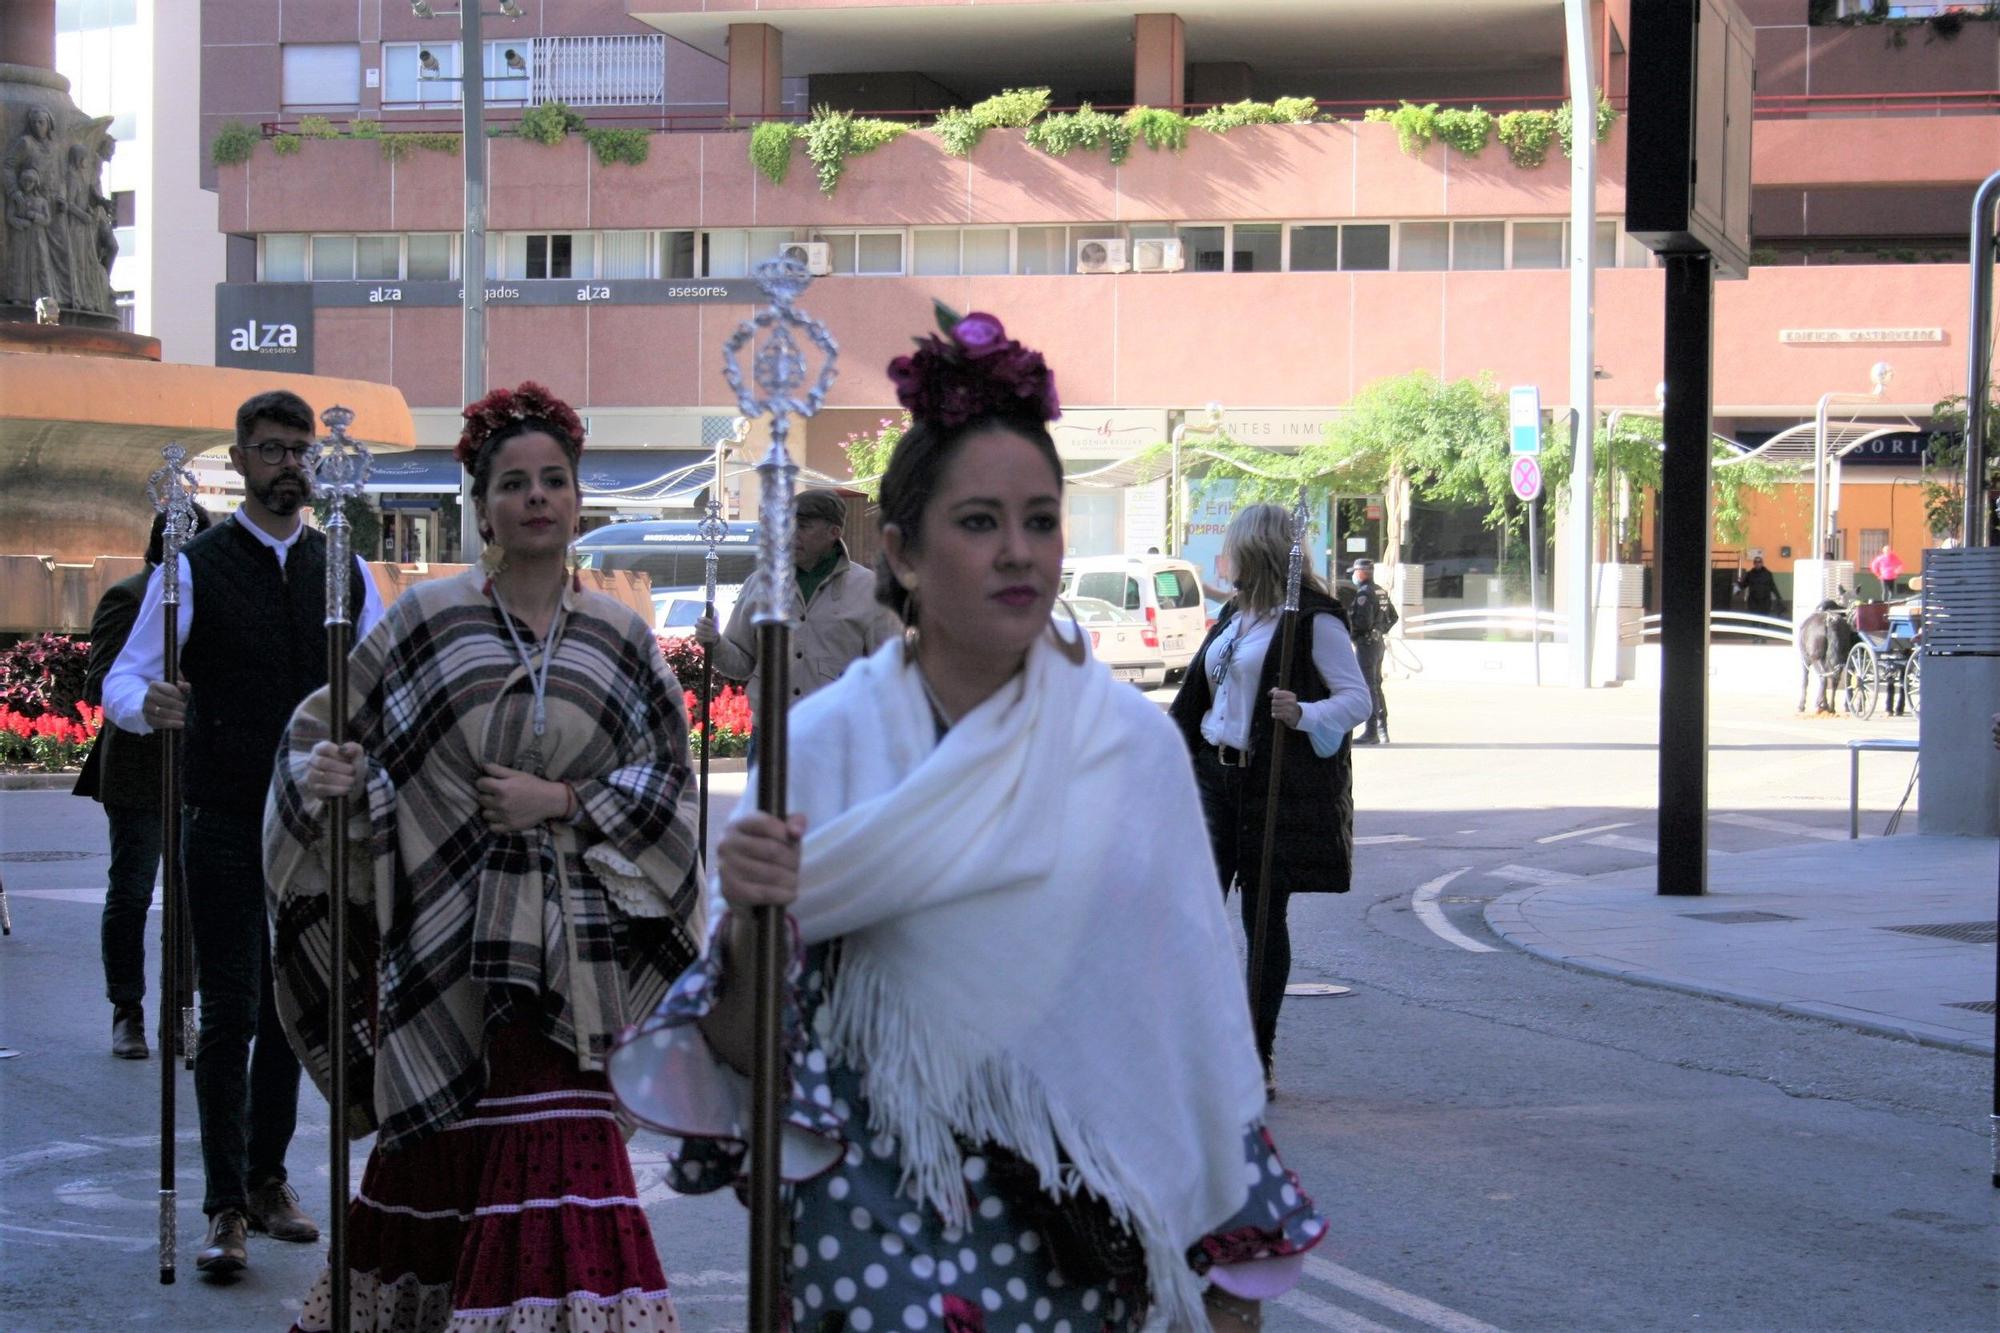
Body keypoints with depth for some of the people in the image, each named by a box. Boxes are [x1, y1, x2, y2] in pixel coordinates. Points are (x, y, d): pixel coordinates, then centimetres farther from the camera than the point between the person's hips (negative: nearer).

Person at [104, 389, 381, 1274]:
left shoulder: (344, 572, 8)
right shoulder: (196, 567, -4)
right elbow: (124, 677, -10)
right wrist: (145, 706, -33)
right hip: (225, 821, -4)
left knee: (291, 1008, 11)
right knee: (230, 1014, -6)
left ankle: (268, 1178, 23)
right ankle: (226, 1208, -2)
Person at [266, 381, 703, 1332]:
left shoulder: (620, 639, 4)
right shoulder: (426, 621, 0)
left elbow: (667, 780, 5)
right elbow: (328, 726, 5)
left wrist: (566, 801, -9)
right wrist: (322, 771, -16)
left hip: (567, 946, 1)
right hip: (446, 932, -1)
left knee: (554, 1161, -5)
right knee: (435, 1171, 6)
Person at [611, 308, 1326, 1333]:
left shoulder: (1132, 745, -2)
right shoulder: (824, 742, -5)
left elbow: (1193, 1012, 3)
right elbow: (741, 1048, -3)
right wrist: (748, 927, -23)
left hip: (1077, 1228, 1)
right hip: (876, 1223, -1)